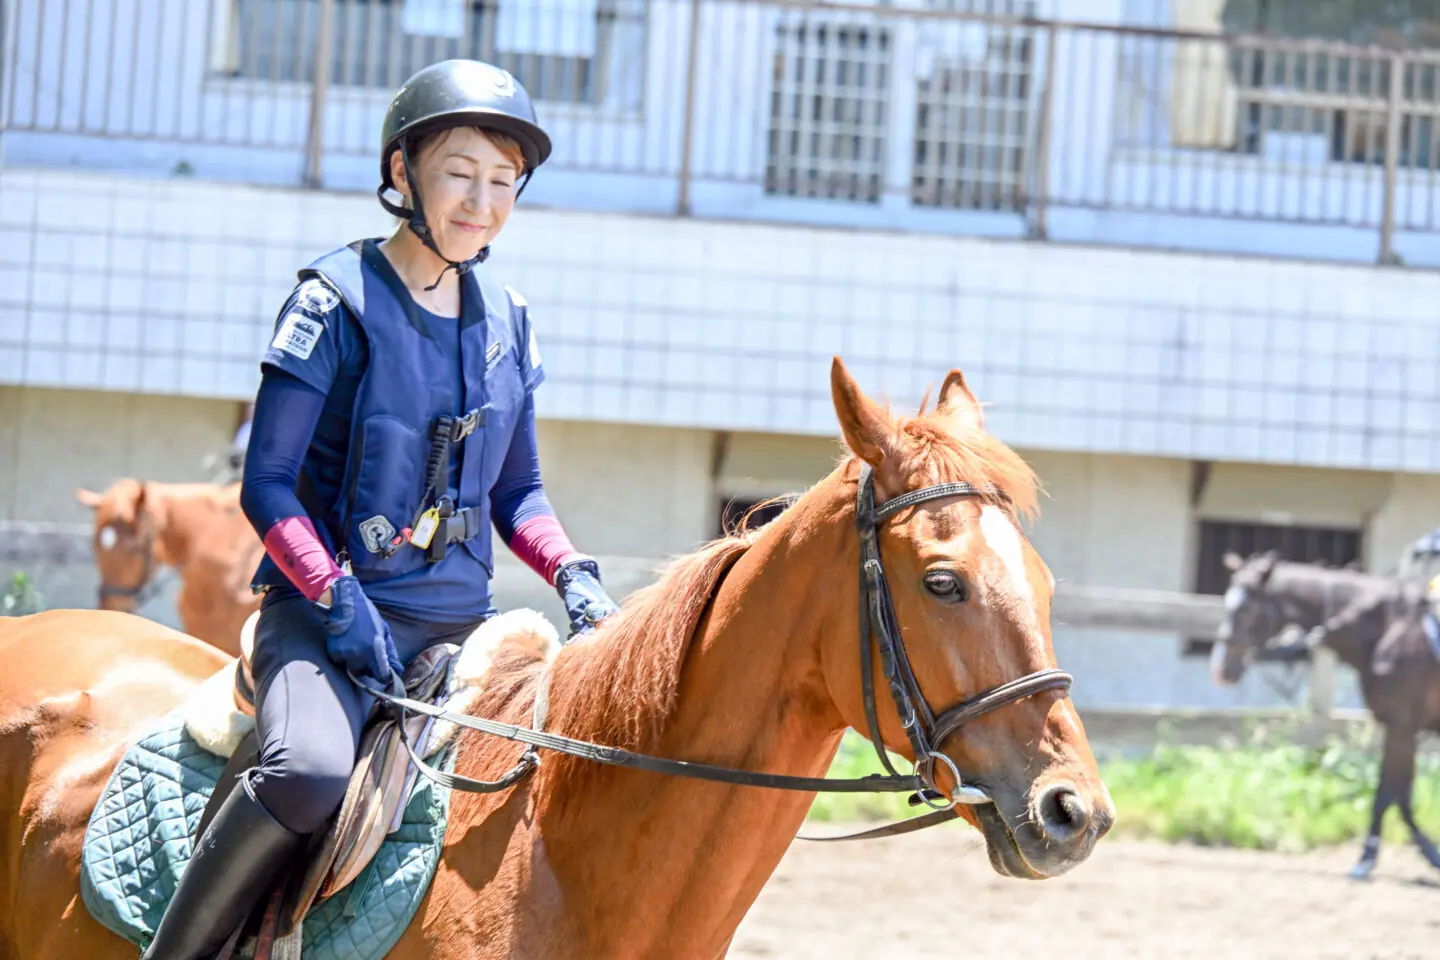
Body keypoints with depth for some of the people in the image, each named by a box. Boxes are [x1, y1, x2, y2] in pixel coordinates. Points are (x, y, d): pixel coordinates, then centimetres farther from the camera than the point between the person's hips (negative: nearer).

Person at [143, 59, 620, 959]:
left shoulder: (508, 319, 10)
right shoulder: (337, 301, -7)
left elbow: (518, 489, 19)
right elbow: (267, 486, -8)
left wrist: (573, 572, -1)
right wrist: (340, 601, -21)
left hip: (463, 620, 6)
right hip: (327, 611, -6)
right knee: (312, 771, -35)